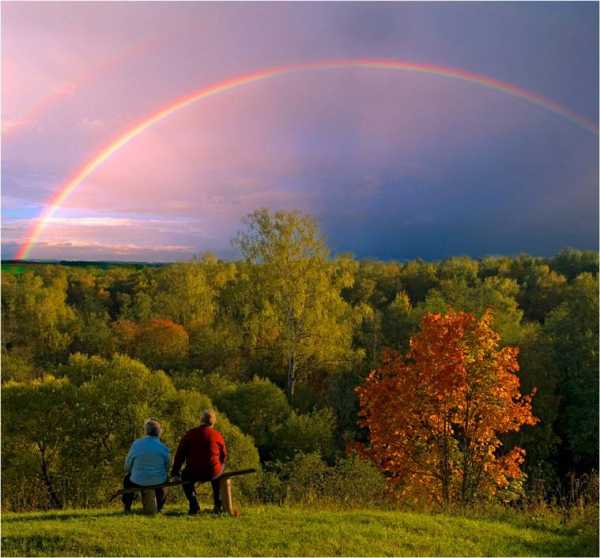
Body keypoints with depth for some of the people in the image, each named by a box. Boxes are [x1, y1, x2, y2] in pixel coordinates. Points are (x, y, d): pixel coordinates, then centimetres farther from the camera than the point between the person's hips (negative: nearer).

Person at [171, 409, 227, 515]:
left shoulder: (189, 434, 0)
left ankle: (194, 505, 16)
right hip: (213, 472, 0)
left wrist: (175, 473, 11)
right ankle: (218, 505, 31)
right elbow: (223, 456, 11)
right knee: (221, 468, 36)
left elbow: (180, 455, 2)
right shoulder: (217, 435, 1)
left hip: (194, 473, 0)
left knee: (185, 477, 34)